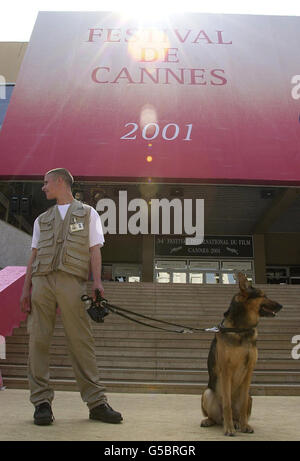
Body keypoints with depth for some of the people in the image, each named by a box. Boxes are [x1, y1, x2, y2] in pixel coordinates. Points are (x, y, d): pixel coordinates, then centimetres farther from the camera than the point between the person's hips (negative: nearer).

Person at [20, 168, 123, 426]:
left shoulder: (88, 214, 16)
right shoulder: (42, 219, 25)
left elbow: (95, 250, 7)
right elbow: (34, 255, 19)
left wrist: (97, 281, -7)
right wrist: (26, 288, 9)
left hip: (72, 281, -3)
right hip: (41, 280, 4)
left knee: (82, 342, -5)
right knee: (38, 341, -3)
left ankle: (96, 403, -1)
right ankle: (42, 402, 4)